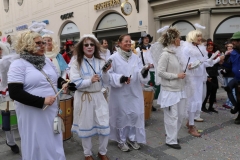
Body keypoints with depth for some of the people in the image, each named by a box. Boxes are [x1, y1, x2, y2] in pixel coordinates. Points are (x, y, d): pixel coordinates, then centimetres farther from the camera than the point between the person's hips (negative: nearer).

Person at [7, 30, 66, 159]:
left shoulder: (47, 60, 10)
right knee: (37, 145, 8)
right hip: (33, 114, -6)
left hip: (52, 110, 6)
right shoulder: (18, 64, -9)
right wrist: (42, 101, -22)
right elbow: (14, 93, -18)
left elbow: (57, 78, 22)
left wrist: (63, 83, -2)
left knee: (54, 143, 17)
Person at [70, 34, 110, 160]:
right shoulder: (76, 63, -5)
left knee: (104, 126, 5)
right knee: (86, 127, 11)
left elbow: (104, 82, 4)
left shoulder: (100, 62, 5)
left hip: (98, 97, 3)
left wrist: (105, 72, -14)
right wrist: (90, 80, -24)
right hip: (83, 98, -2)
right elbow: (74, 83, -14)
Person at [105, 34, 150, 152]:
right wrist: (120, 78, -26)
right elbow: (109, 75, -11)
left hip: (134, 92, 5)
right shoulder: (113, 58, -8)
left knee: (135, 115, 10)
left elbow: (140, 75, 0)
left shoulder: (135, 58, 6)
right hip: (120, 93, -4)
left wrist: (144, 72, -22)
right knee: (121, 116, 7)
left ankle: (132, 138, 32)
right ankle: (121, 141, 27)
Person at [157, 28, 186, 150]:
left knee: (181, 114, 16)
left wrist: (182, 72, 3)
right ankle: (171, 140, 20)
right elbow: (160, 72, -18)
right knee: (172, 116, 3)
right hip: (169, 90, -8)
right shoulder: (165, 54, -15)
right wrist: (177, 76, -17)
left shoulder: (177, 53, 10)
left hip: (179, 89, 8)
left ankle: (172, 134, 35)